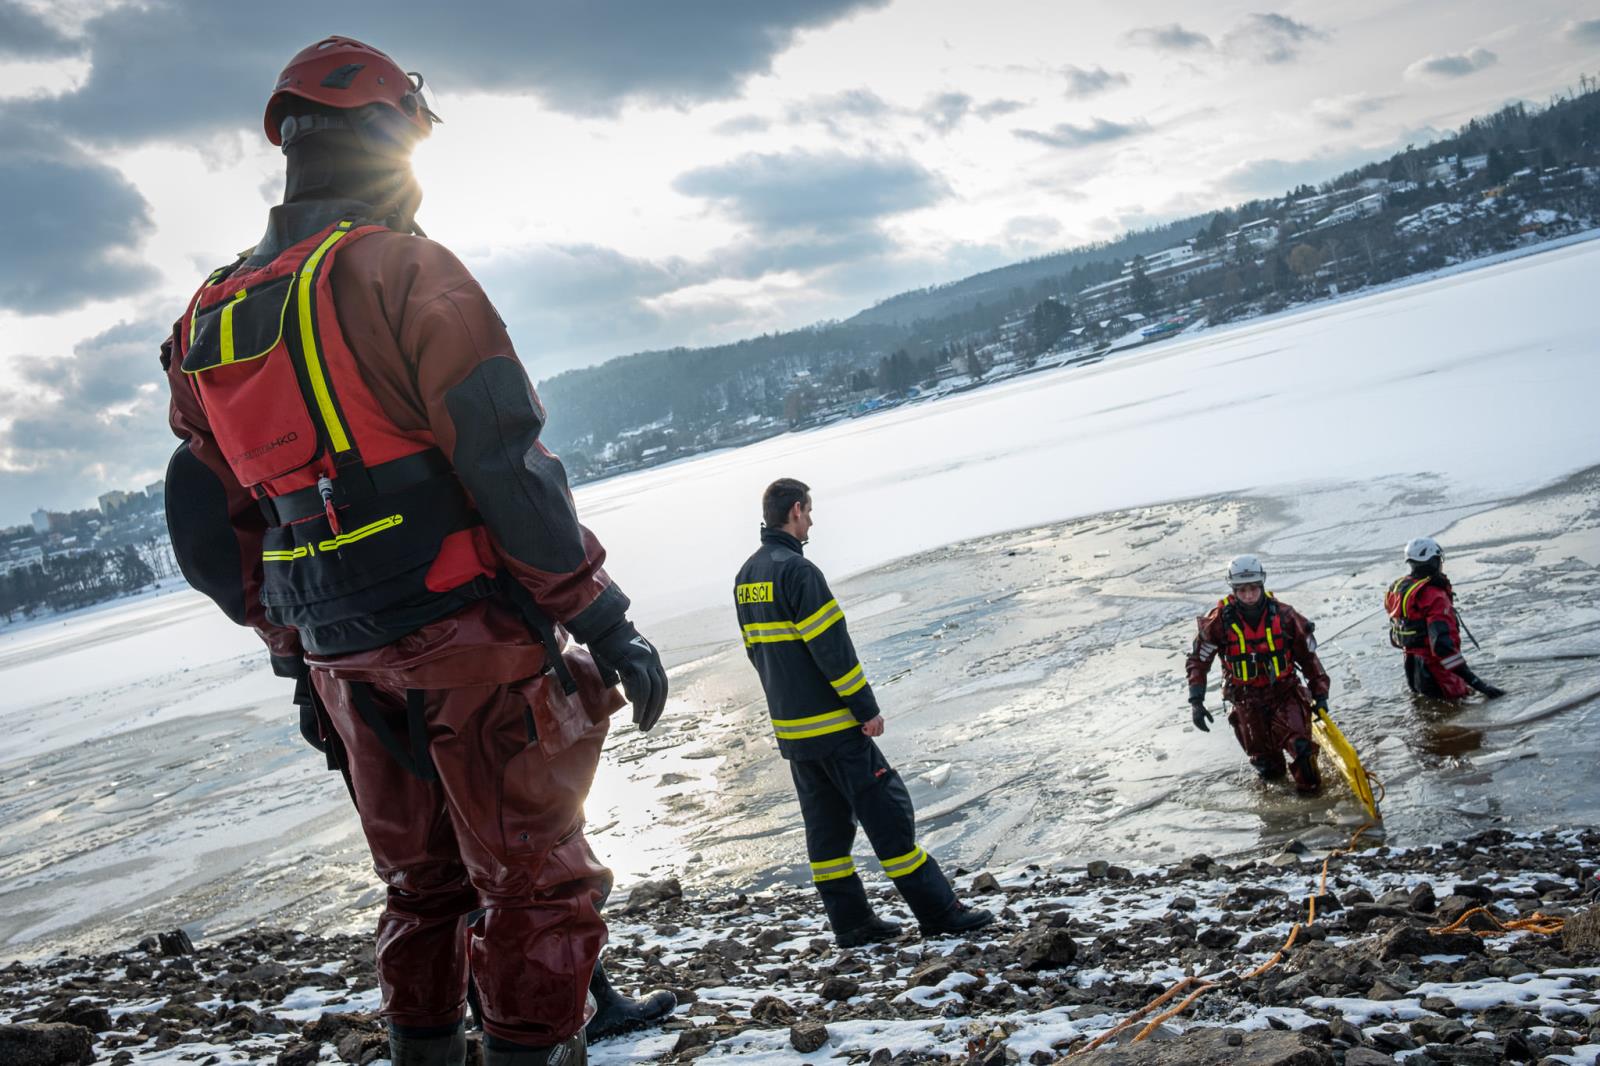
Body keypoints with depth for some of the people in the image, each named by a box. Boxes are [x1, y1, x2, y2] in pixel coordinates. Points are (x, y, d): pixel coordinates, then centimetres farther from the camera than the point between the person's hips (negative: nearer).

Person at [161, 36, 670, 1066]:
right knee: (538, 887, 3)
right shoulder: (401, 268, -11)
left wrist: (298, 655, 24)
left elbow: (211, 533, 14)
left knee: (424, 885, 22)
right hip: (470, 645, -7)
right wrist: (602, 618, -12)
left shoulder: (208, 320, 11)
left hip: (344, 664, 7)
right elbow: (508, 466, -18)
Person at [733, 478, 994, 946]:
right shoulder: (797, 570, -18)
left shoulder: (747, 576, 10)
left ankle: (851, 921, 16)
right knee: (887, 813, -2)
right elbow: (831, 647, -20)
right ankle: (938, 911, 3)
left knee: (826, 822, 12)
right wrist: (867, 707, -14)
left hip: (790, 728, 9)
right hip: (834, 725, -9)